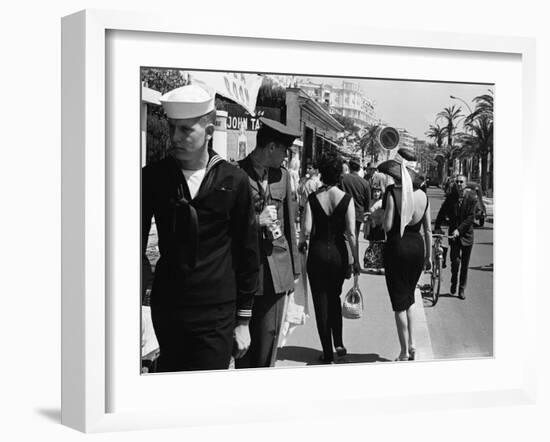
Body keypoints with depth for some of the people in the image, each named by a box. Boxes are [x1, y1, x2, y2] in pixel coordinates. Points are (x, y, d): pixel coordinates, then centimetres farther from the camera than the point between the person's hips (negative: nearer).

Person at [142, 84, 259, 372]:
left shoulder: (234, 181, -2)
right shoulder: (153, 177, 1)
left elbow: (247, 253, 4)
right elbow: (137, 239, 9)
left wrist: (243, 319, 5)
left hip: (216, 315, -2)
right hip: (166, 309, 2)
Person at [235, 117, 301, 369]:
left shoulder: (282, 175, 12)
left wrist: (294, 269, 15)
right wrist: (257, 220, -13)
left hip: (277, 268, 4)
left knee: (269, 336, 5)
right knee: (244, 337, 1)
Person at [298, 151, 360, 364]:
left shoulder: (313, 198, -7)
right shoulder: (346, 199, -7)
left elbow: (307, 229, -12)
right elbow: (351, 233, -9)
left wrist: (301, 243, 10)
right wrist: (356, 260, -1)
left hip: (317, 251, -1)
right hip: (338, 252, 1)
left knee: (321, 301, 7)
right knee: (334, 297, 23)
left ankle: (328, 352, 9)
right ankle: (338, 343, 18)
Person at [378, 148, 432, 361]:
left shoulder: (393, 193, -13)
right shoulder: (423, 195, 2)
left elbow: (387, 226, -17)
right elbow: (428, 229, 7)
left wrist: (378, 217, 3)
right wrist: (428, 255, 16)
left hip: (397, 247, -5)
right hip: (417, 246, 5)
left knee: (399, 302, 5)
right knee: (408, 299, 22)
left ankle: (404, 352, 9)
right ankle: (412, 344, 19)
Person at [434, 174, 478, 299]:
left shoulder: (472, 198, -7)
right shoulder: (451, 197, 0)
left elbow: (470, 217, -12)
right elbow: (442, 213, 1)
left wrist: (459, 230, -20)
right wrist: (437, 228, -9)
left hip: (466, 234, -1)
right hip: (453, 234, 1)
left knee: (465, 264, 6)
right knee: (455, 260, -10)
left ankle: (462, 289, 18)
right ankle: (453, 282, 18)